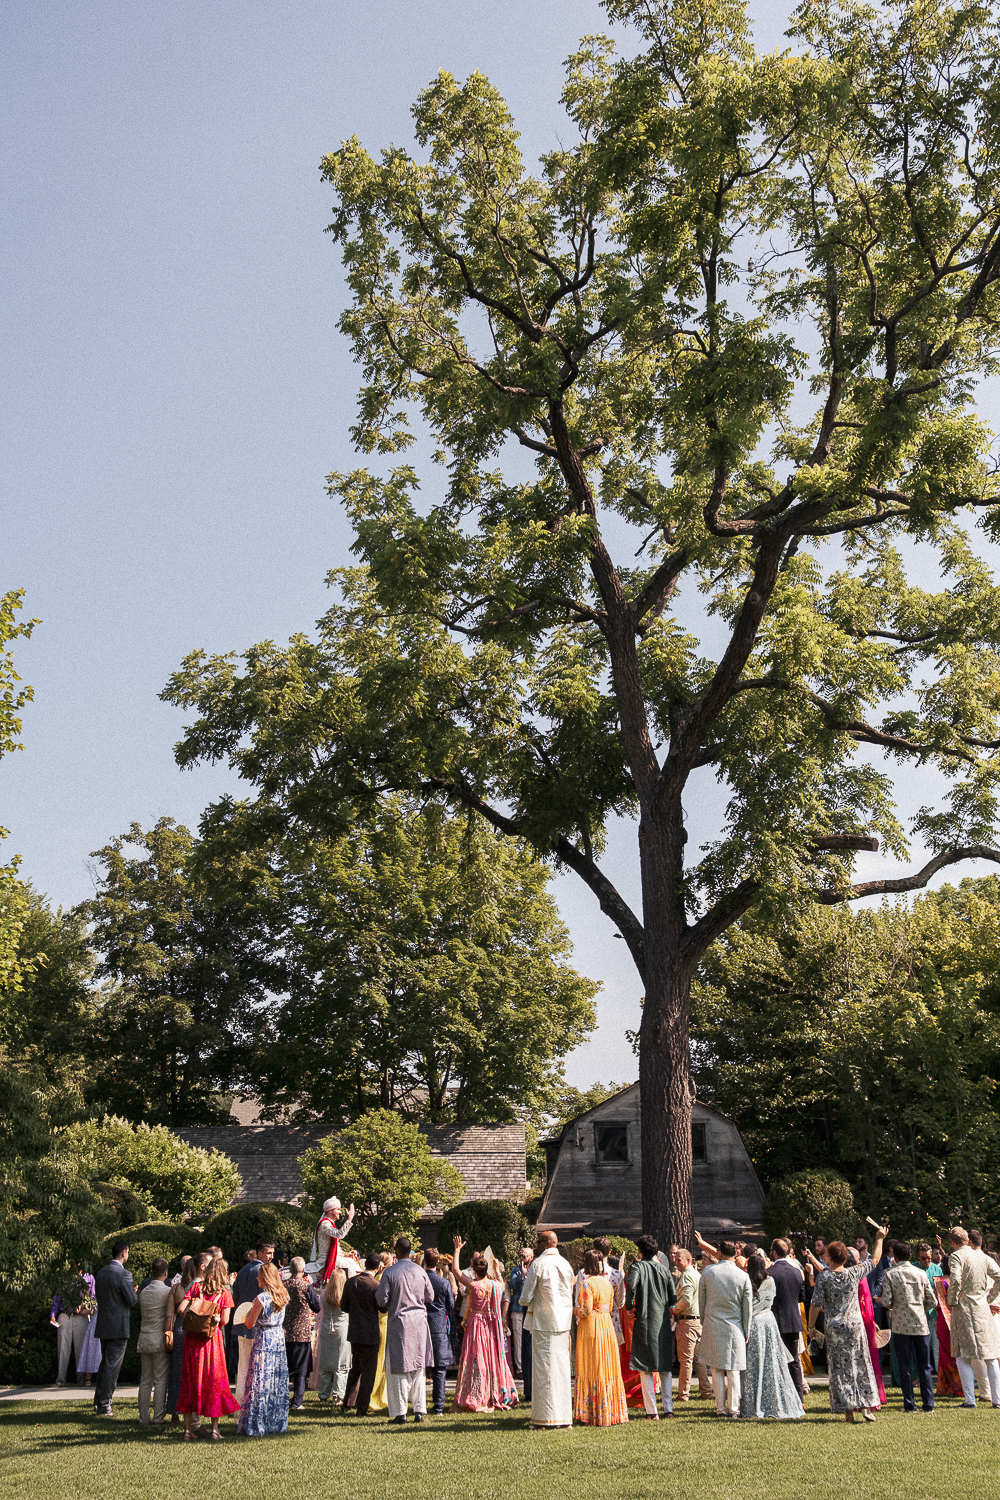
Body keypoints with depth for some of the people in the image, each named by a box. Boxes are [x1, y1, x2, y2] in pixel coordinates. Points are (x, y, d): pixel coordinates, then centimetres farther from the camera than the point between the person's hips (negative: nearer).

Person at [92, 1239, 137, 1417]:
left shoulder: (101, 1273, 7)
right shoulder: (123, 1274, -17)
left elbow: (98, 1295, 15)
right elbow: (132, 1301, -14)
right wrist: (134, 1291, 6)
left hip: (103, 1325, 8)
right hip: (118, 1326, -8)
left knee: (105, 1364, 20)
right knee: (112, 1366, -1)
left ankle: (99, 1401, 24)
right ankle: (104, 1406, 2)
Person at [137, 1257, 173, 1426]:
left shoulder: (143, 1292, 10)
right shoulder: (168, 1291, -9)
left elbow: (141, 1313, 16)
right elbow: (169, 1316, -15)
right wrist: (167, 1339, -10)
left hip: (144, 1339, 5)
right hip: (159, 1340, -5)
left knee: (145, 1380, 10)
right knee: (161, 1380, 0)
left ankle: (143, 1418, 13)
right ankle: (158, 1418, 0)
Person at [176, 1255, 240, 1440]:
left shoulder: (196, 1286, 3)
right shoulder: (224, 1293, -1)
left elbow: (180, 1309, -6)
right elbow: (224, 1321, -6)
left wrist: (192, 1317, 12)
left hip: (192, 1338, 2)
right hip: (212, 1340, -2)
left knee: (190, 1381, 9)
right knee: (214, 1381, 7)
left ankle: (188, 1428, 11)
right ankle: (215, 1429, 7)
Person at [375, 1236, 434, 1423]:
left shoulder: (390, 1272, -11)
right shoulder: (420, 1271, 0)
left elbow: (381, 1300, -10)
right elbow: (430, 1297, 7)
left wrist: (386, 1306, 12)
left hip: (399, 1323, -3)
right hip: (419, 1323, 3)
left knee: (398, 1368, 3)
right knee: (418, 1368, 12)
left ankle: (400, 1413, 2)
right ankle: (419, 1410, 10)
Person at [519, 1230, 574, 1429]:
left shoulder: (538, 1264, -11)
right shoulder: (566, 1264, 8)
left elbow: (525, 1298, -10)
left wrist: (526, 1302, 11)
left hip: (544, 1323, -6)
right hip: (563, 1322, 6)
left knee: (544, 1369, -1)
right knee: (562, 1367, 10)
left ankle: (545, 1417, 0)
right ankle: (564, 1416, 11)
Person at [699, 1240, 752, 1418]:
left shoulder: (708, 1272, -2)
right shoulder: (743, 1276, -4)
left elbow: (701, 1301, 5)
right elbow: (748, 1307, 0)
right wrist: (746, 1333, 9)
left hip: (712, 1325, 0)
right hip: (734, 1327, 0)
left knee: (716, 1369, 7)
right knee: (733, 1369, 7)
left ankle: (721, 1408, 9)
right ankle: (733, 1408, 7)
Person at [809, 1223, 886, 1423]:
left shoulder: (824, 1277, -9)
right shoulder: (854, 1273, -3)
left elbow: (816, 1304, -9)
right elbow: (874, 1259, 12)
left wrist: (811, 1326, 3)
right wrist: (879, 1240, 25)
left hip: (834, 1328, -2)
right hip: (855, 1325, 2)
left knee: (840, 1368, 4)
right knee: (861, 1365, 9)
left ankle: (848, 1410, 2)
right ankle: (867, 1407, 7)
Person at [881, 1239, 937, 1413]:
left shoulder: (890, 1275, -4)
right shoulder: (920, 1273, 4)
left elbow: (886, 1302, -10)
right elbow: (932, 1302, 4)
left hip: (901, 1325, -2)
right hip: (921, 1324, 2)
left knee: (905, 1366, 5)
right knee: (924, 1366, 9)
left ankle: (909, 1404, 5)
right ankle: (928, 1403, 6)